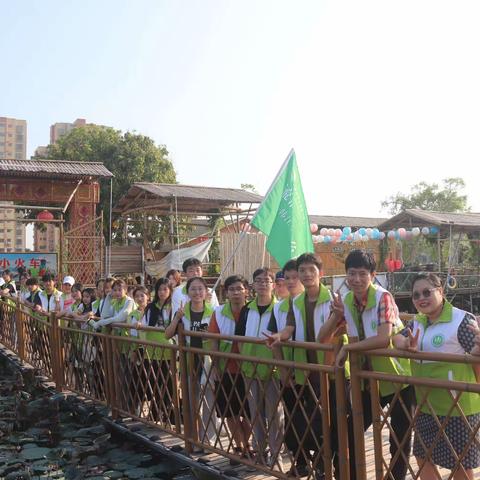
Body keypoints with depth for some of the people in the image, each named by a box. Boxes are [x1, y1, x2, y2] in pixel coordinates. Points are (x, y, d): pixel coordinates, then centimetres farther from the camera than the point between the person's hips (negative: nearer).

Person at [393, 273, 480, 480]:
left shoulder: (462, 320, -16)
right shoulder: (418, 322, 7)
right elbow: (396, 338, 1)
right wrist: (407, 345, -17)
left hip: (457, 407, -7)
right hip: (426, 405, 7)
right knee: (423, 457, 18)